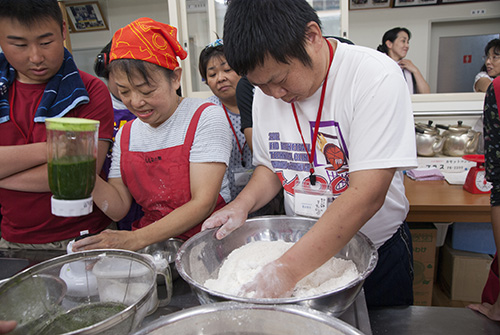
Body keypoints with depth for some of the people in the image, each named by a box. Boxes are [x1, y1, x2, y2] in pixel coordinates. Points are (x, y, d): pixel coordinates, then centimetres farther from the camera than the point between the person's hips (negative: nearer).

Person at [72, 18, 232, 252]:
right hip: (148, 244, 4)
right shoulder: (126, 134, 8)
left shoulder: (206, 117, -9)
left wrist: (135, 239, -22)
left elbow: (203, 203, -15)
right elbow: (119, 208, 5)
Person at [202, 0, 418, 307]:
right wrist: (242, 205, -14)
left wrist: (287, 269, -34)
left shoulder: (376, 77, -24)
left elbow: (366, 195, -31)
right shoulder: (266, 92, -7)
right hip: (302, 246, 4)